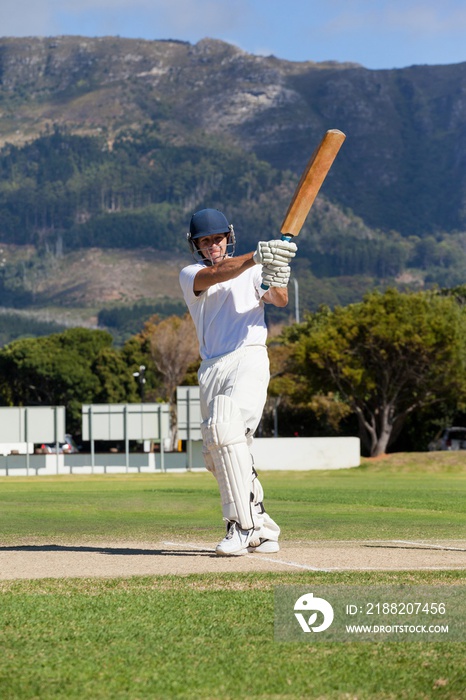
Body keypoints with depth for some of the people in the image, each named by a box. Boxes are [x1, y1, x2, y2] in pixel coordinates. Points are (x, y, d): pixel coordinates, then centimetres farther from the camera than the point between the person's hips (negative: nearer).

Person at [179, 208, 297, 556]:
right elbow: (215, 275, -15)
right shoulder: (190, 275, 8)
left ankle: (243, 526, -27)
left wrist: (277, 284, -34)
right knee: (218, 458, 5)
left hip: (249, 359, -4)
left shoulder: (252, 269, 9)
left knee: (225, 427, -28)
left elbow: (280, 300, -8)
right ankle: (264, 531, 18)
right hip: (211, 368, 4)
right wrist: (256, 257, -35)